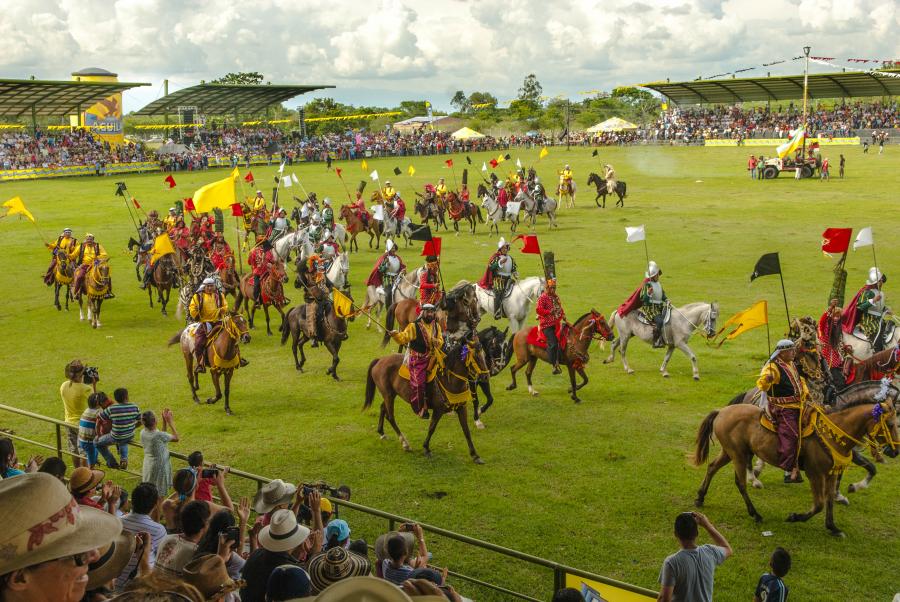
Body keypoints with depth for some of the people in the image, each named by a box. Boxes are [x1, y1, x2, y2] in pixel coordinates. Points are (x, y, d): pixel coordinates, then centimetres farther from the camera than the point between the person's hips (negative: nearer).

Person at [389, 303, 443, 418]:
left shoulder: (436, 326, 9)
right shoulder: (414, 326, -8)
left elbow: (441, 341, 10)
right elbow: (403, 338, -12)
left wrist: (437, 342, -14)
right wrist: (395, 335, -33)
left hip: (432, 357, 5)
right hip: (417, 359, -5)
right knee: (419, 382, -13)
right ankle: (420, 409, -1)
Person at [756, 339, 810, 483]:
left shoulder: (791, 365, 13)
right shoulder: (773, 367, -16)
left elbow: (800, 380, 31)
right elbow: (761, 384, -31)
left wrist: (805, 393, 19)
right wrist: (766, 379, -52)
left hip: (797, 406, 9)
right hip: (783, 409, -9)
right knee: (790, 436, -17)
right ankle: (789, 470, -13)